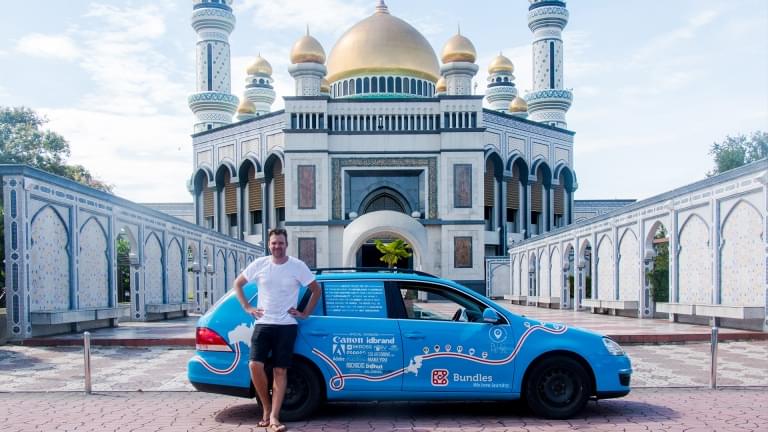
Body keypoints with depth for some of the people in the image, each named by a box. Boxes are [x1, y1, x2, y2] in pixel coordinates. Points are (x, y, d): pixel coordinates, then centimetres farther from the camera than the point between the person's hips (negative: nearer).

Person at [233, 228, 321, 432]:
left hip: (286, 326, -1)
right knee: (255, 365, -14)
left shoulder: (297, 266, -3)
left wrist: (305, 313, 2)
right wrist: (247, 307, 6)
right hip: (263, 324, 1)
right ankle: (266, 408, 6)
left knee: (280, 371, -2)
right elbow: (237, 284, 14)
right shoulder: (259, 264, 2)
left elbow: (316, 289, 7)